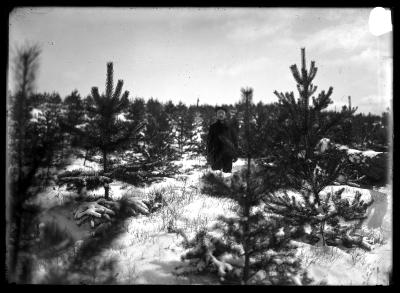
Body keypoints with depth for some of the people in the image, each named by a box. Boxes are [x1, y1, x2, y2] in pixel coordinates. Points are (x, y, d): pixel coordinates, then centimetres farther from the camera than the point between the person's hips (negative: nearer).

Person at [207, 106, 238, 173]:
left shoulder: (230, 127, 7)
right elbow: (209, 141, 7)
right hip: (215, 154, 0)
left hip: (228, 155, 0)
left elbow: (235, 141, 9)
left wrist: (235, 155, 3)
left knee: (227, 171, -2)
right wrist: (208, 155, 1)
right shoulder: (213, 127, 7)